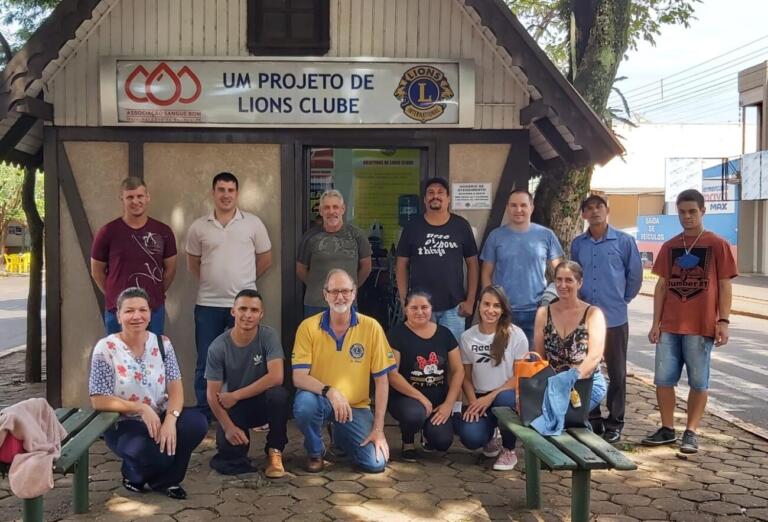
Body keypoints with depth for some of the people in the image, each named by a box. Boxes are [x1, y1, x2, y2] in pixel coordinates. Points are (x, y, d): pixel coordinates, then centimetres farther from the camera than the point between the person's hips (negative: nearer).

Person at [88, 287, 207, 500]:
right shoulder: (105, 349, -11)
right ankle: (133, 473, 7)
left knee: (197, 423, -26)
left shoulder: (162, 344, 0)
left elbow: (175, 388, -6)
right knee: (156, 453, -34)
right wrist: (141, 408, -22)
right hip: (123, 426, -4)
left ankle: (165, 480, 1)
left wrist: (170, 419, -26)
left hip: (160, 418, 4)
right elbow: (98, 401, -13)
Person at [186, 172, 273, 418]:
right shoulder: (199, 227, 3)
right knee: (205, 363, 7)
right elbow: (193, 263, 13)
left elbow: (265, 259, 8)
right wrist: (213, 282, 11)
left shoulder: (253, 223, 0)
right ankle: (203, 416, 19)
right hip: (208, 305, 1)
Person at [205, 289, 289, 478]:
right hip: (233, 408, 0)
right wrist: (228, 427, -22)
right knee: (228, 447, -26)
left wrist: (235, 395, -23)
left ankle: (274, 452, -9)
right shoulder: (218, 347, -14)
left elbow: (276, 377, -26)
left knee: (278, 394, -33)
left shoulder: (268, 336, -15)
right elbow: (212, 395, -11)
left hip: (262, 402, 0)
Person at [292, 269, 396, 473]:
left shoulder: (371, 327, -7)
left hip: (356, 406, 1)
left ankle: (341, 437, 21)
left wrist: (378, 429, -9)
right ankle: (315, 451, -1)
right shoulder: (308, 327, -8)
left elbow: (381, 380, -5)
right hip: (319, 400, -1)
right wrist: (329, 391, -32)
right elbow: (298, 377, -13)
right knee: (304, 403, -36)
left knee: (376, 463, -15)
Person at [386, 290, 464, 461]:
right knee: (415, 414, -37)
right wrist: (420, 397, -20)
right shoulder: (396, 334, -6)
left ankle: (428, 431, 20)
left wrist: (448, 404, -7)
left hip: (439, 400, 3)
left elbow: (458, 371, 4)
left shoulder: (444, 333, 6)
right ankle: (408, 442, 0)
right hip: (405, 397, -3)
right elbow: (392, 374, -13)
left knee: (443, 441, -20)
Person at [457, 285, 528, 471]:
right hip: (480, 398, 2)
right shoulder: (468, 337, 2)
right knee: (470, 438, -26)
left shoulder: (516, 335, -7)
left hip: (507, 394, -2)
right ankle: (491, 437, 16)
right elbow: (466, 377, 7)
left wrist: (491, 397, -17)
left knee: (503, 400, -39)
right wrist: (473, 403, -11)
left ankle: (509, 450, -8)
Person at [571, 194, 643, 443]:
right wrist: (579, 301, 12)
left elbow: (635, 275, 4)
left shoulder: (624, 241, -4)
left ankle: (615, 423, 16)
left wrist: (622, 300, 9)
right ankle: (592, 420, 21)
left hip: (614, 319, -3)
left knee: (617, 373, 5)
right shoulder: (577, 244, 5)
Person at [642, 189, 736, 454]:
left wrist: (723, 321, -9)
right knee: (663, 379, 5)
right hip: (669, 326, 4)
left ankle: (691, 432, 15)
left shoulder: (718, 245, -1)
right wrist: (656, 322, 5)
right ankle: (667, 429, 18)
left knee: (698, 382, 4)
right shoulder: (669, 247, 9)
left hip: (701, 326, -3)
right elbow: (662, 285, 10)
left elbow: (724, 286, -1)